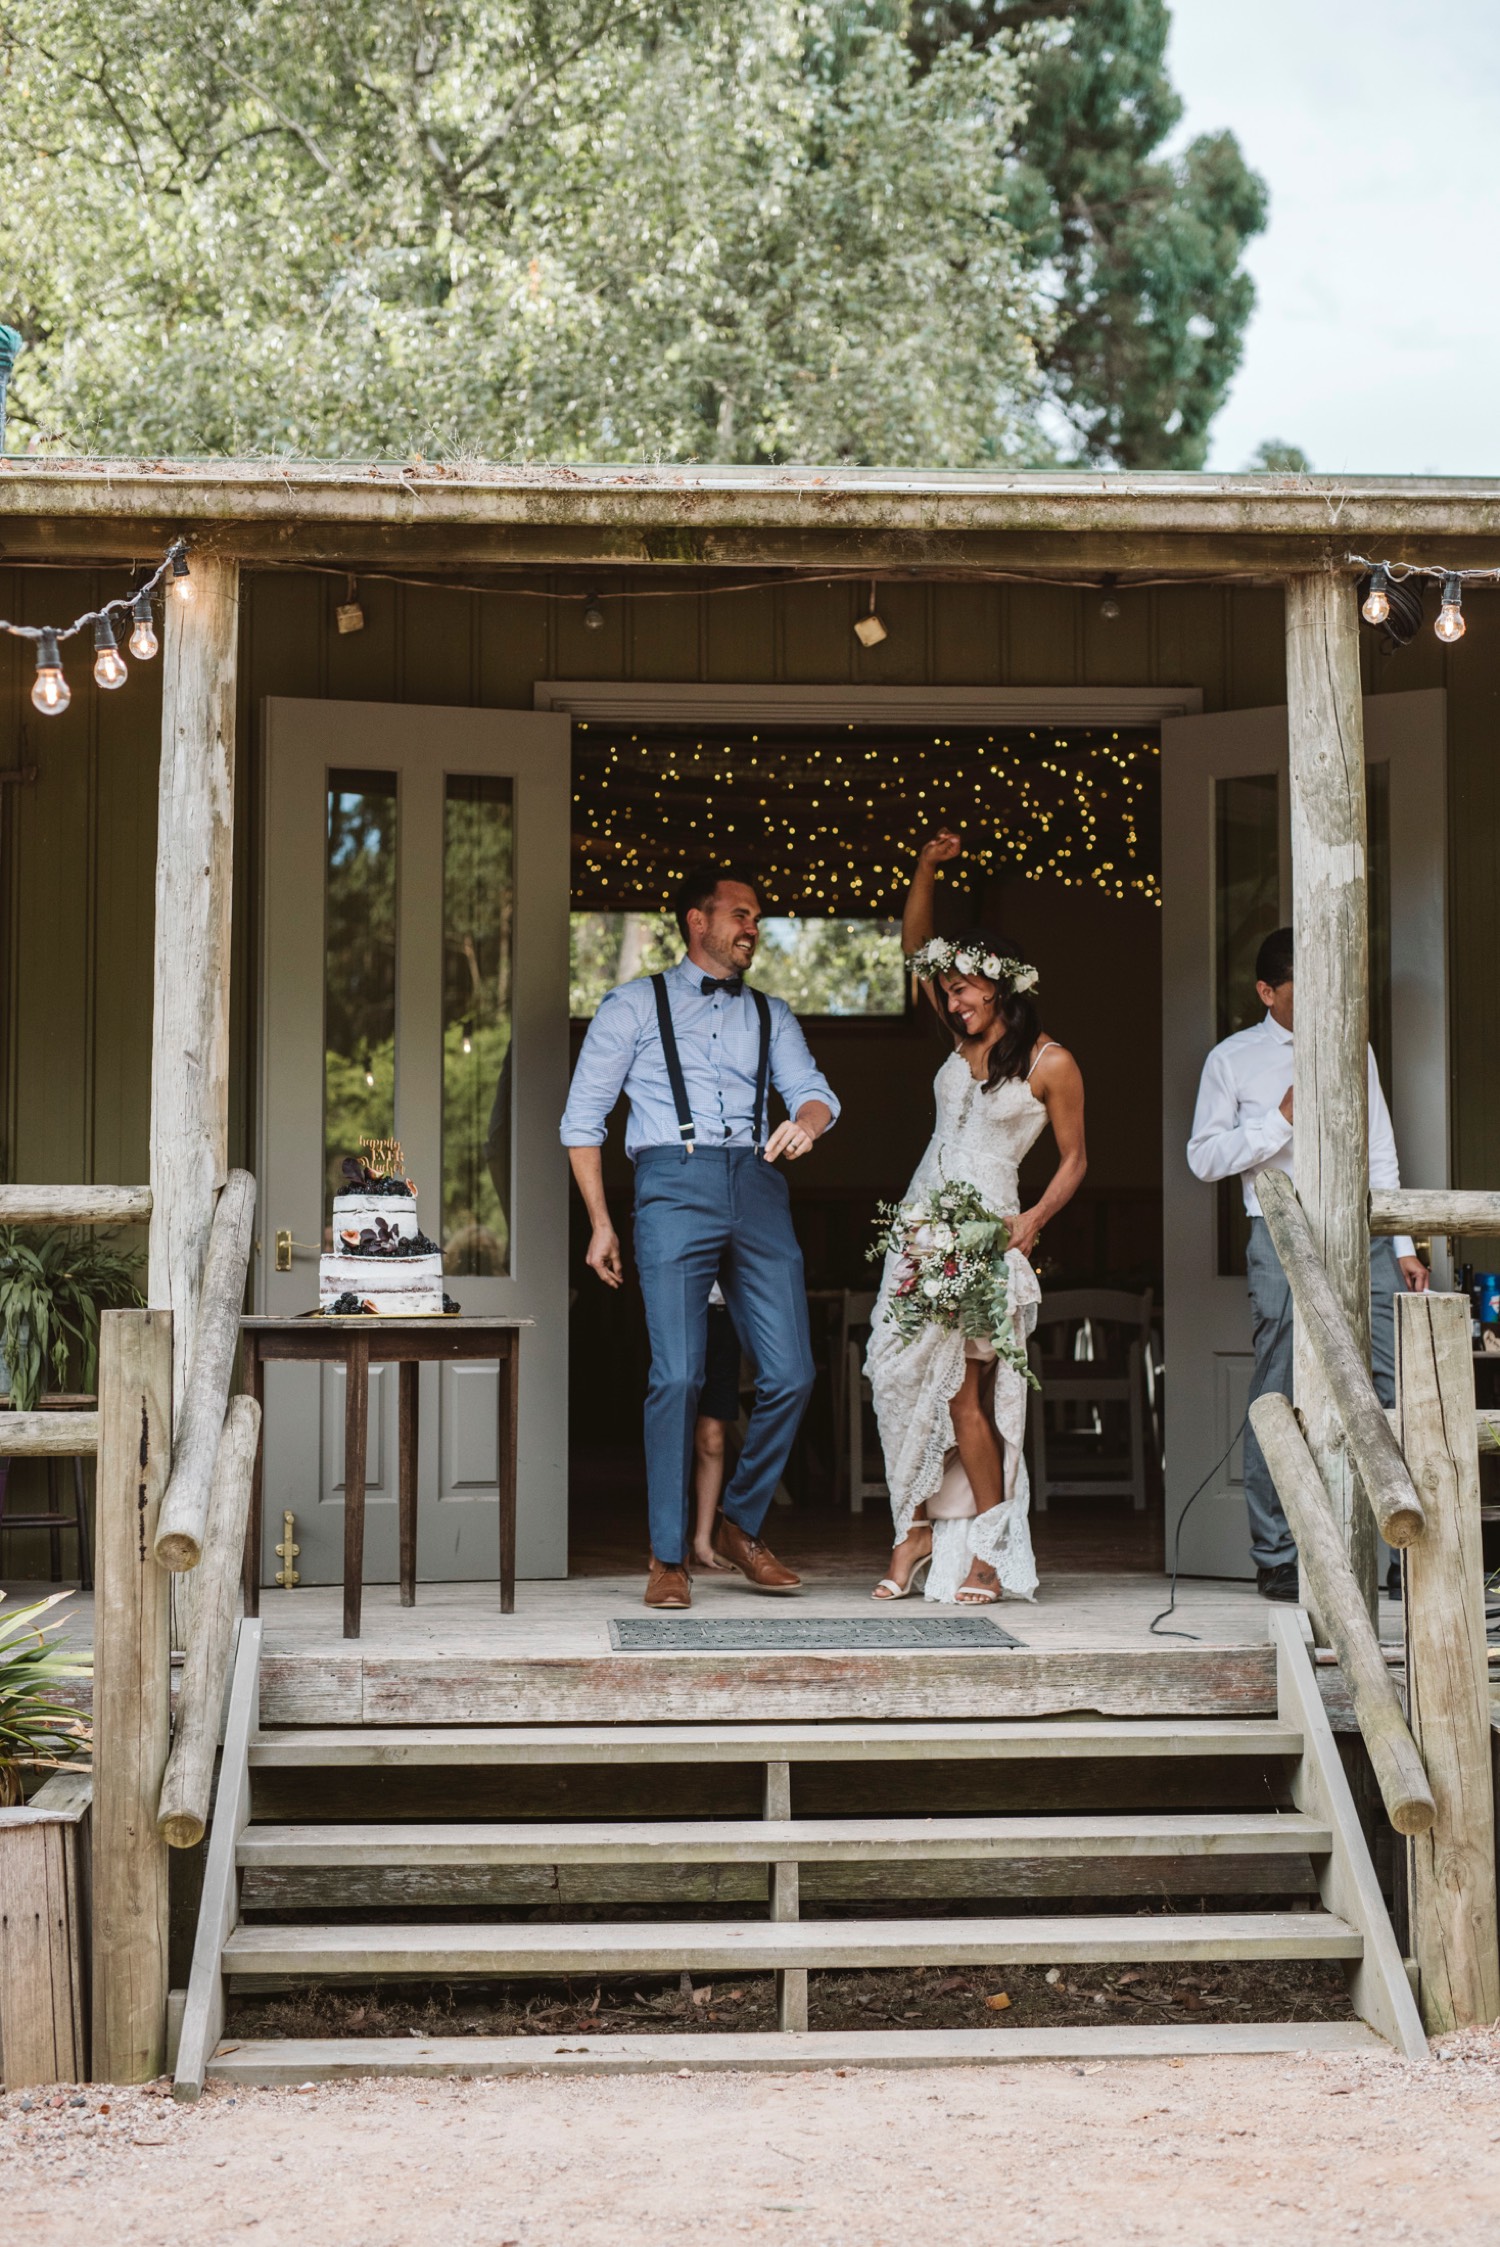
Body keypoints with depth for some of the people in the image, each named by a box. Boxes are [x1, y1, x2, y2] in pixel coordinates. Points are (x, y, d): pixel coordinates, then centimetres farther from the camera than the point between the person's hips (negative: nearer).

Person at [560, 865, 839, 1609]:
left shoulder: (771, 1015, 24)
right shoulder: (636, 1004, 13)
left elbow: (812, 1090, 9)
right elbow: (583, 1118, 10)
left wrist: (806, 1122, -17)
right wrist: (600, 1223, 3)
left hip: (757, 1185, 4)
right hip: (674, 1184, -4)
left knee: (790, 1374, -4)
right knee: (677, 1376, -12)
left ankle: (740, 1525, 17)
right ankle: (668, 1557, -2)